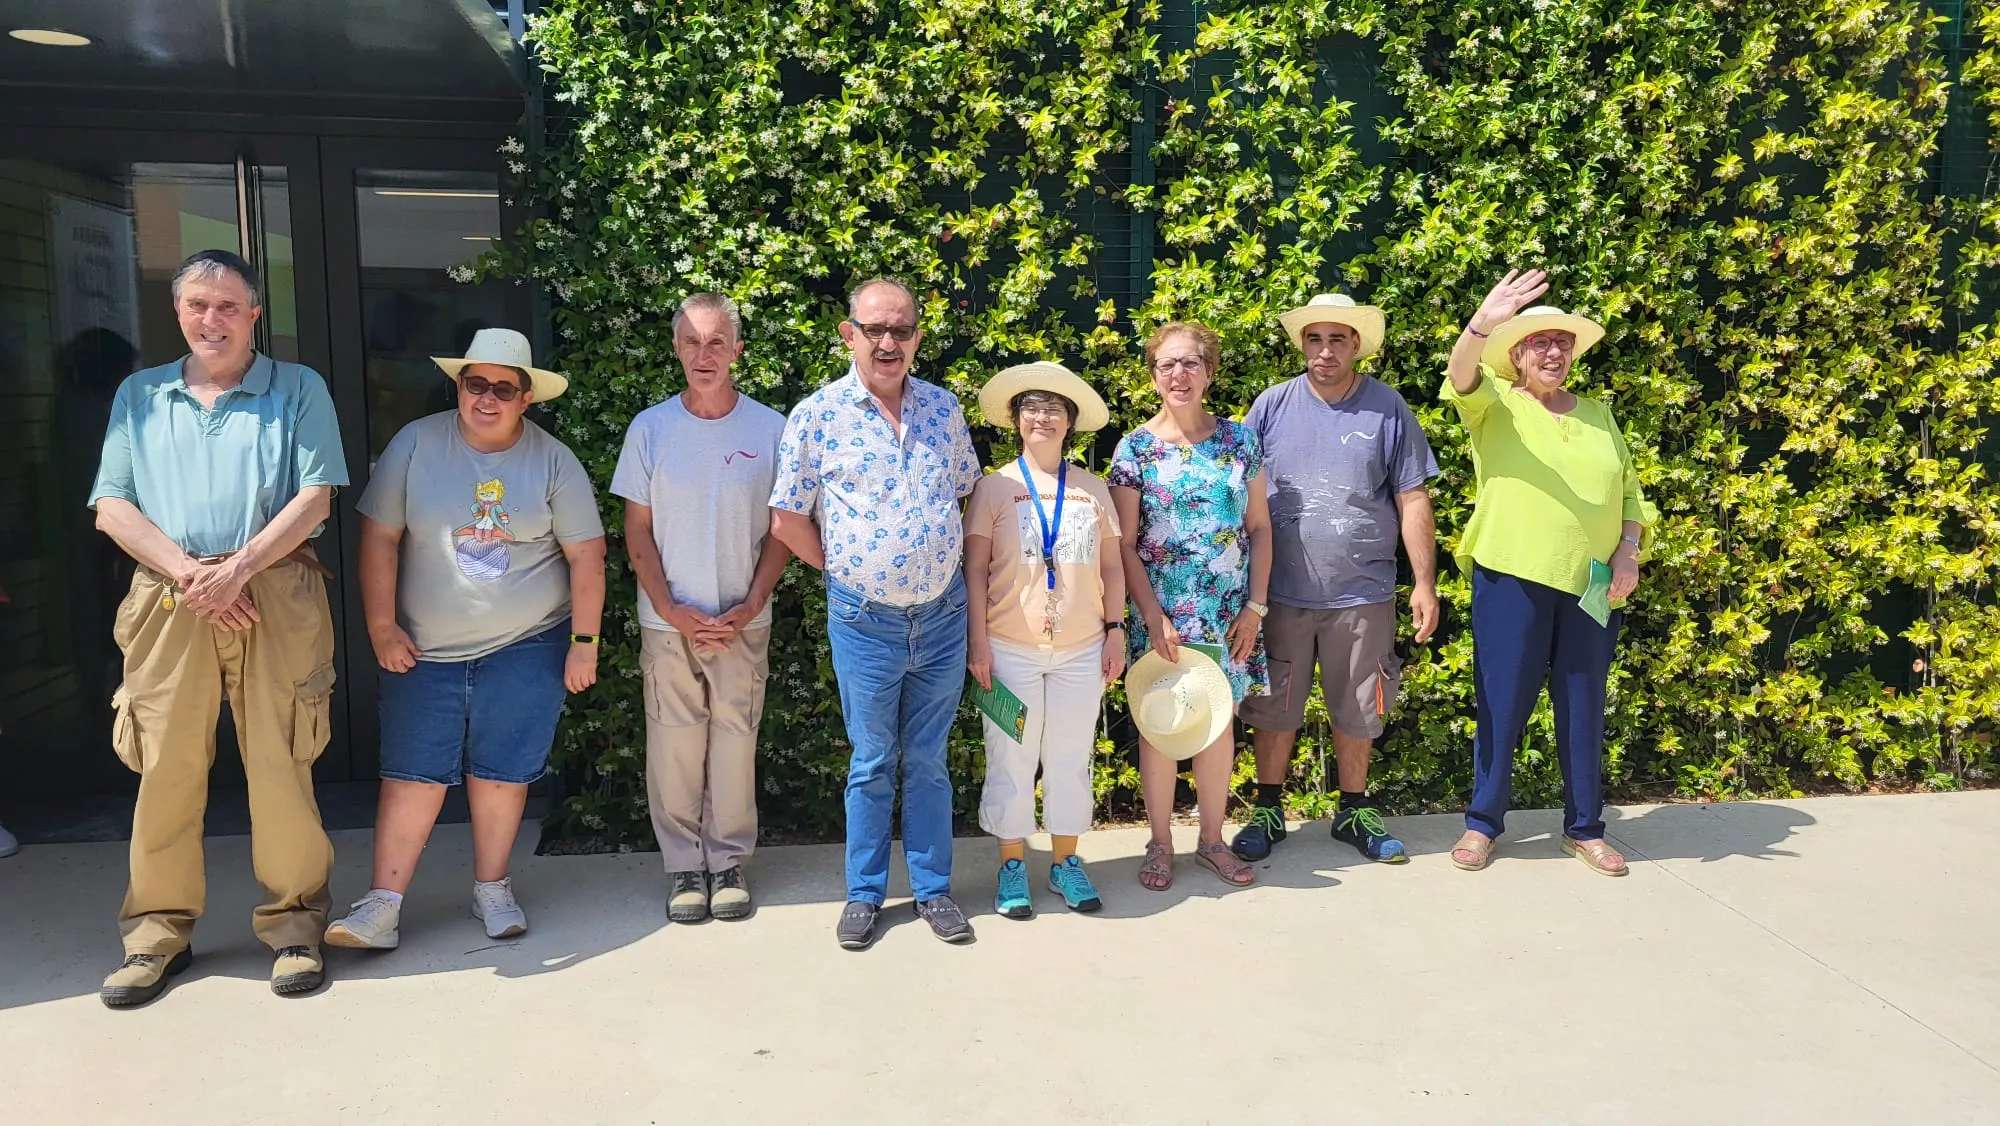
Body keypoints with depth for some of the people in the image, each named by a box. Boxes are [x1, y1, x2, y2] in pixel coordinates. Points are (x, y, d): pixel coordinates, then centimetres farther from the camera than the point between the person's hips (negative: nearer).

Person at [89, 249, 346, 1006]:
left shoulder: (298, 390, 9)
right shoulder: (139, 396, 16)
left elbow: (314, 498, -1)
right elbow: (112, 508, 8)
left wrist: (237, 568, -12)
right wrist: (189, 574, -8)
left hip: (274, 596, -2)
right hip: (168, 600, 2)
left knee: (280, 766, -2)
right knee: (165, 769, 3)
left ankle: (292, 924, 11)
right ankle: (160, 930, 17)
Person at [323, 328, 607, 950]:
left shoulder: (554, 461, -3)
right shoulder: (416, 444, -3)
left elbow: (586, 556, -2)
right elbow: (380, 538, -1)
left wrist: (584, 643, -5)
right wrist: (382, 629, -5)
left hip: (526, 647, 0)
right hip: (426, 649, 1)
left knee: (501, 771, 5)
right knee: (412, 772, 1)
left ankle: (492, 888, 21)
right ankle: (384, 903, 6)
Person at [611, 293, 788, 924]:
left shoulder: (770, 429, -1)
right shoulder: (650, 428, 0)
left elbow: (780, 529, 3)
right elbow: (637, 531, 2)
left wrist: (751, 606, -8)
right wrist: (672, 610, -7)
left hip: (743, 622, 0)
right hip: (668, 621, 0)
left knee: (735, 741, 5)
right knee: (674, 744, 4)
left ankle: (728, 860, 21)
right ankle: (684, 865, 20)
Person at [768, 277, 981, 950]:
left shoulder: (943, 408, 3)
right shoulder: (817, 415, -7)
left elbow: (968, 491, 15)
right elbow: (787, 520, -3)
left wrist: (945, 564, 8)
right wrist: (844, 569, 2)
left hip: (942, 613, 3)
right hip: (865, 618, -2)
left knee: (929, 761, 13)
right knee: (871, 763, 10)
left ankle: (933, 889, 26)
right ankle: (865, 894, 25)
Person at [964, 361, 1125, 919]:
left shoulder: (1092, 489, 7)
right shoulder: (994, 487, 0)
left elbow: (1111, 567, 11)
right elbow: (975, 569, -1)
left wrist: (1115, 631, 5)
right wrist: (978, 641, -6)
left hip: (1082, 651, 2)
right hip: (1011, 650, -2)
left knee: (1071, 760, 10)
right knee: (1011, 760, 5)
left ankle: (1066, 862, 26)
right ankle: (1012, 866, 20)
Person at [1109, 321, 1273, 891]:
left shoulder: (1239, 440, 3)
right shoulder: (1136, 448, -4)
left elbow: (1260, 528, 6)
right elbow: (1124, 543, -5)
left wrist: (1255, 606, -1)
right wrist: (1152, 615, -12)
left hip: (1228, 610, 2)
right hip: (1161, 612, -2)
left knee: (1219, 720, 10)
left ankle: (1212, 838, 26)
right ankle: (1160, 842, 20)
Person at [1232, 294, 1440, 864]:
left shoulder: (1389, 409, -1)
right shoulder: (1273, 405, 0)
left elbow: (1413, 501, 0)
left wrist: (1424, 583, -4)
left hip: (1362, 594, 0)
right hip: (1280, 592, 0)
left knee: (1356, 710, 12)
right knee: (1274, 708, 9)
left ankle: (1354, 811, 30)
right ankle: (1268, 811, 25)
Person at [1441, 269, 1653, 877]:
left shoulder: (1598, 414, 15)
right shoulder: (1495, 406, 2)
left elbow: (1630, 489, 16)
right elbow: (1461, 376, -20)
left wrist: (1628, 550, 0)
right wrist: (1483, 322, -39)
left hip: (1591, 584, 4)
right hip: (1513, 579, -3)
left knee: (1583, 707, 10)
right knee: (1502, 702, 2)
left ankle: (1584, 828, 23)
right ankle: (1483, 823, 15)